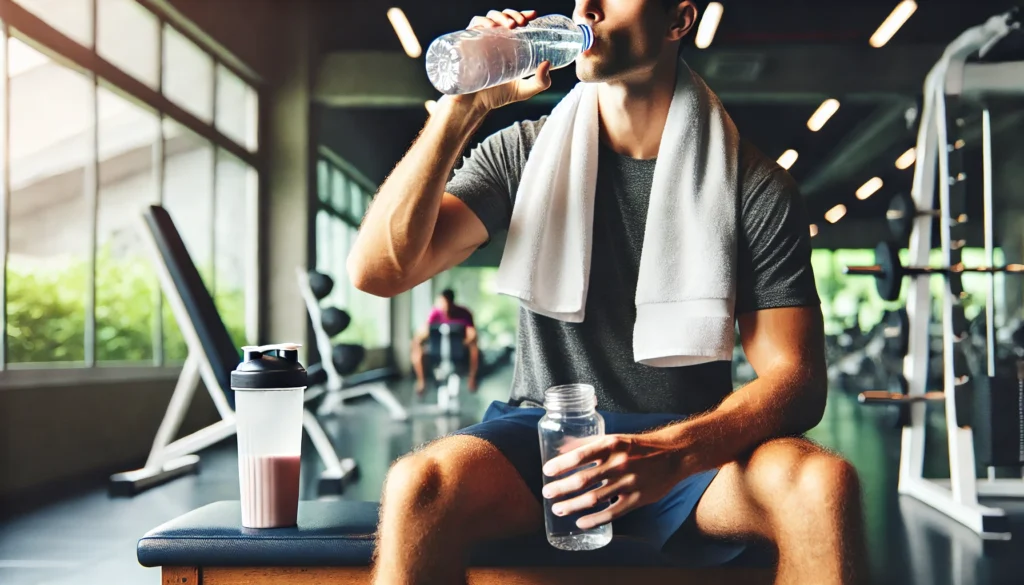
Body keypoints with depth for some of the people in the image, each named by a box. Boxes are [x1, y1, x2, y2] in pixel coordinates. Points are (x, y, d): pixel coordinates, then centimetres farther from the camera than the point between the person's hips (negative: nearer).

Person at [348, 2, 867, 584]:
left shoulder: (756, 187, -2)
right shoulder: (523, 153, 1)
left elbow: (796, 380, -7)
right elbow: (378, 270, -8)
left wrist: (672, 452, -27)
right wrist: (462, 108, -16)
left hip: (691, 444, 0)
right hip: (545, 429, 1)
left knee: (822, 483, -32)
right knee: (421, 485, -30)